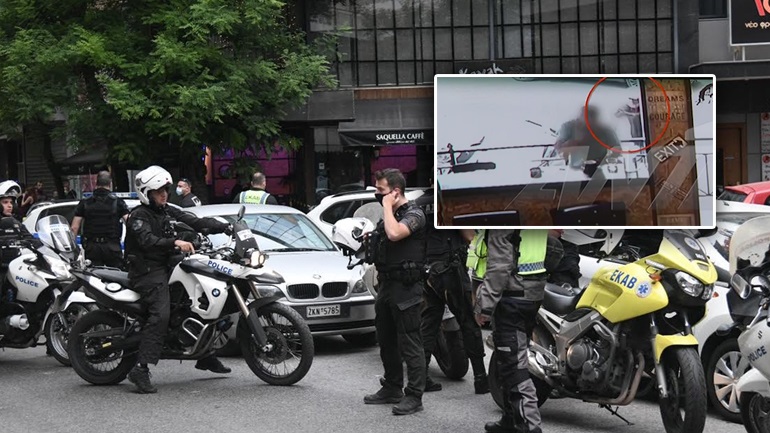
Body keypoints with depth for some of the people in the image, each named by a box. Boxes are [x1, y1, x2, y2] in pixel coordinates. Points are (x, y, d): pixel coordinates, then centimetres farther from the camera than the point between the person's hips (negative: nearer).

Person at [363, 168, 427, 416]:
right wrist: (370, 240, 14)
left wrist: (387, 206, -21)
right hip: (387, 285, 10)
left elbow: (395, 234, -32)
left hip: (405, 288, -10)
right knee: (387, 342, 16)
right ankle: (392, 389, 27)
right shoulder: (390, 215, 16)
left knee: (410, 344, -7)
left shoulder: (413, 214, -13)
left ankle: (414, 396, -5)